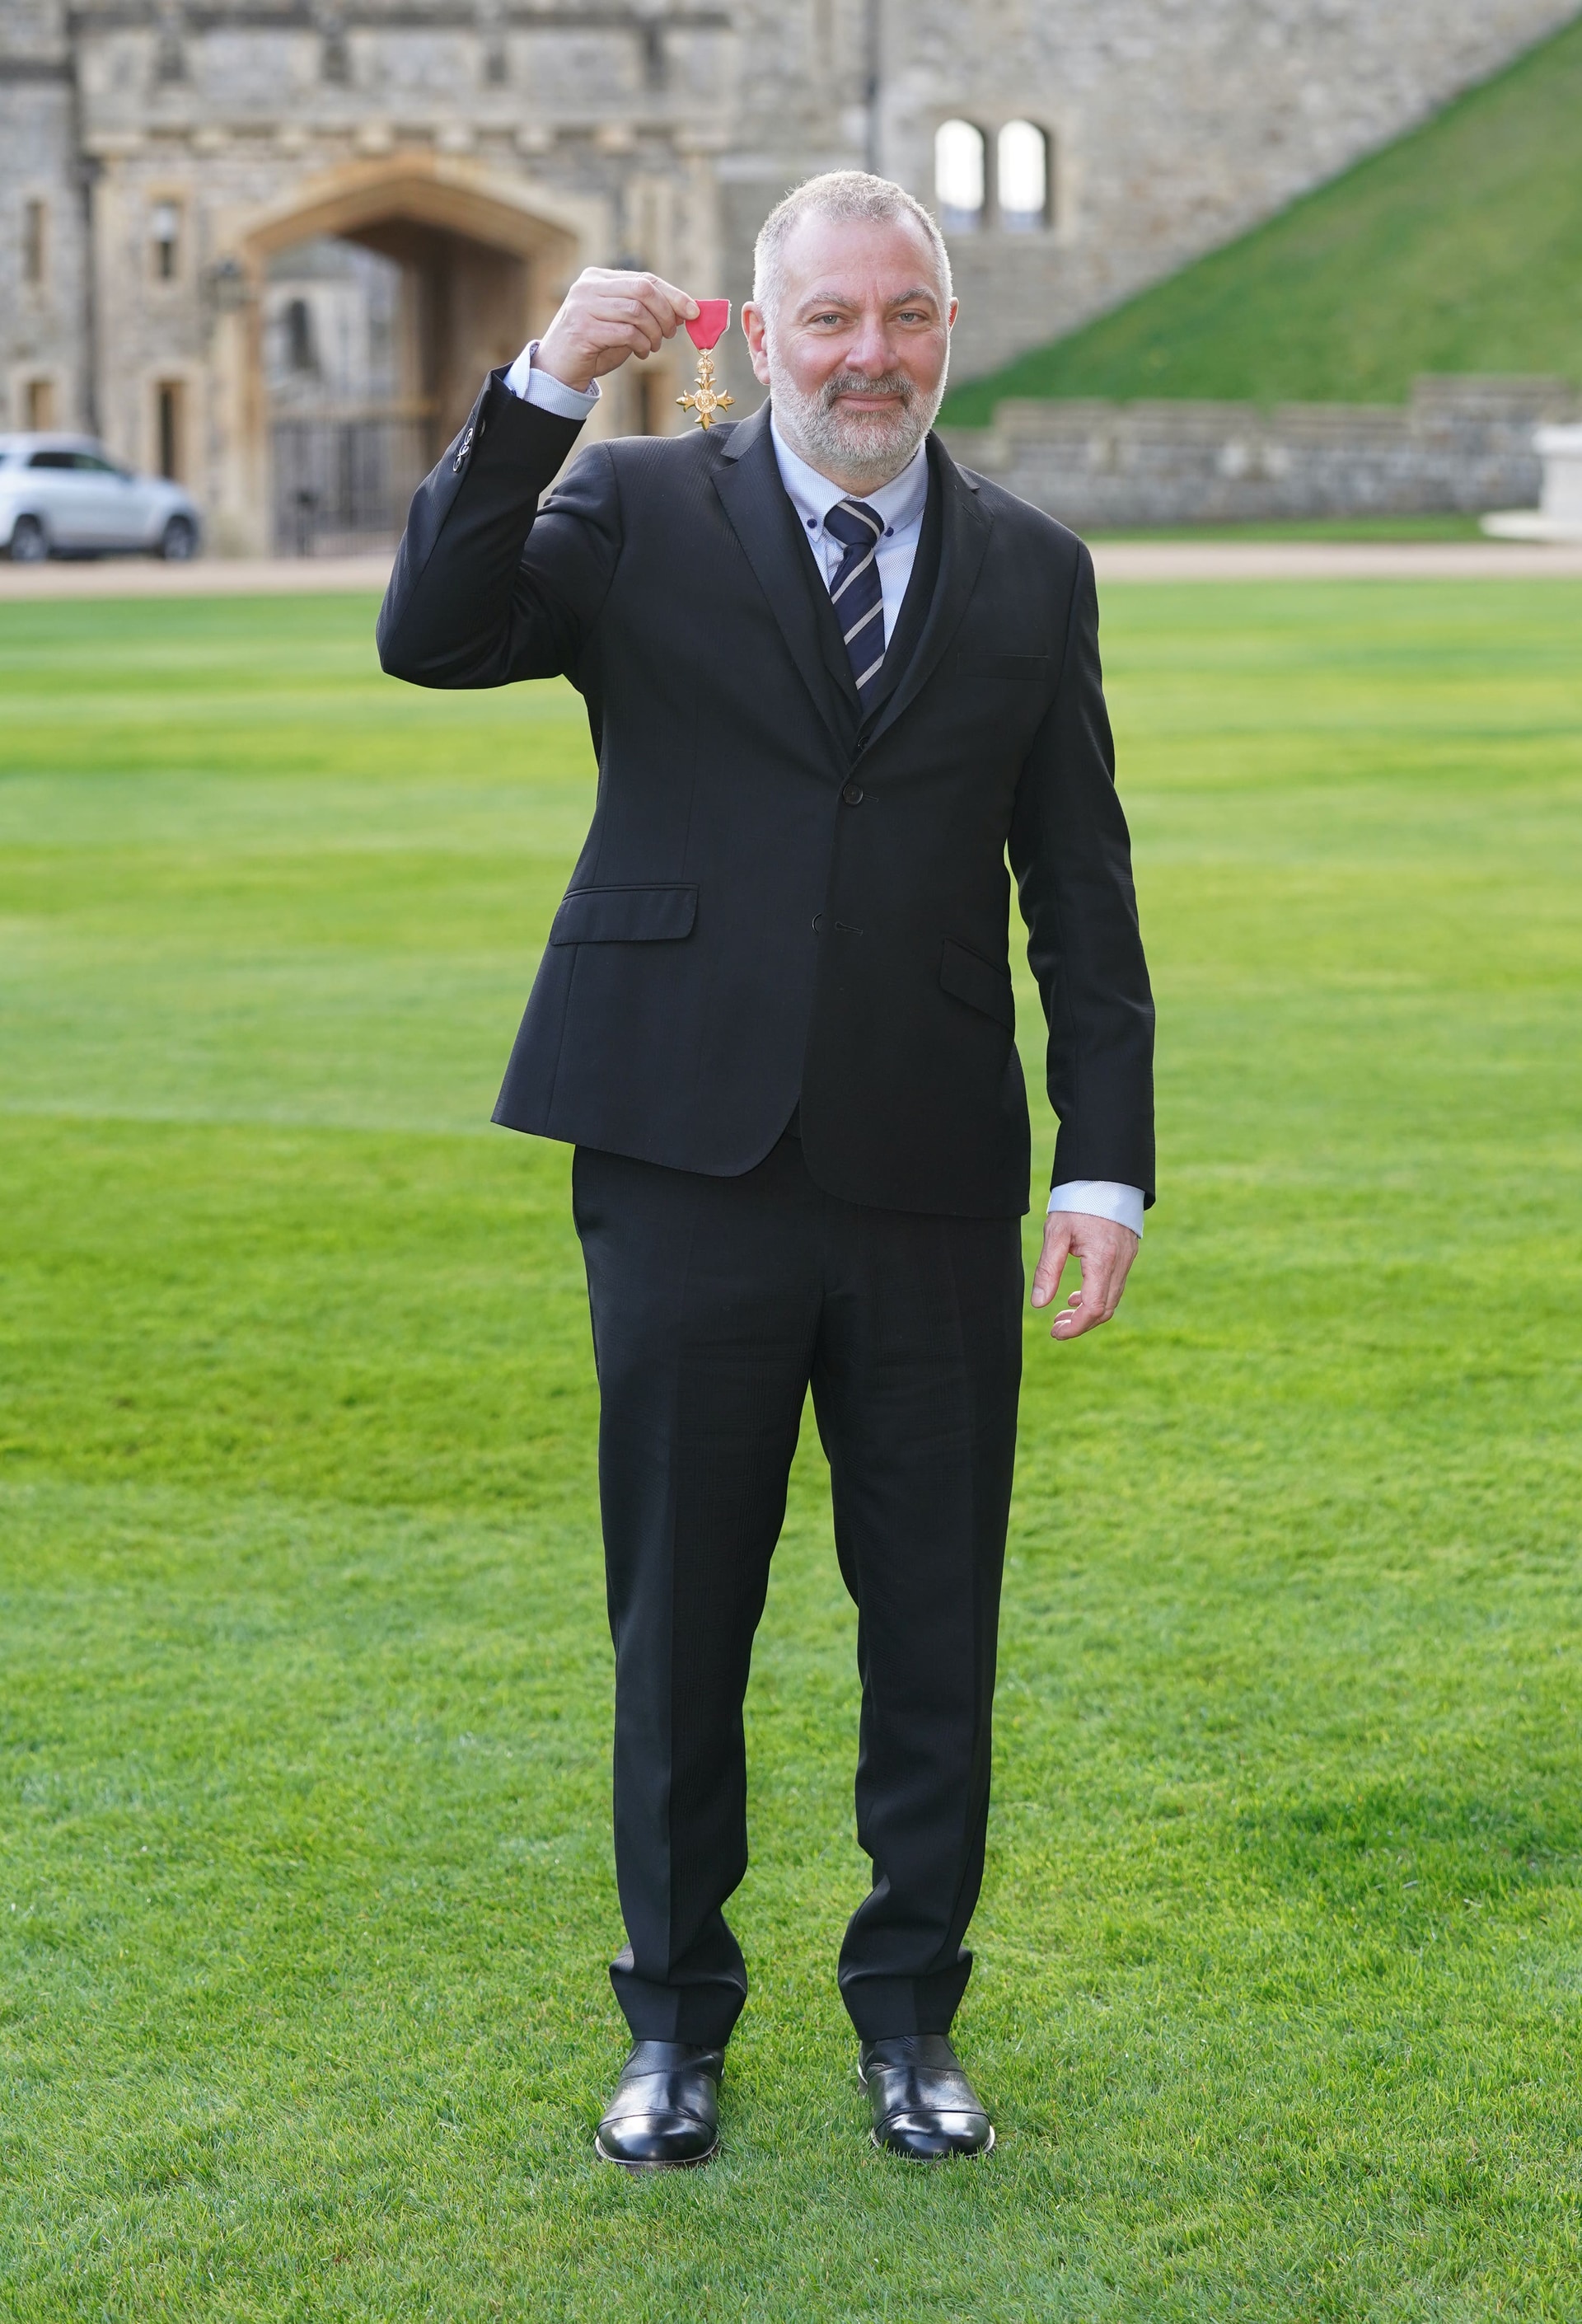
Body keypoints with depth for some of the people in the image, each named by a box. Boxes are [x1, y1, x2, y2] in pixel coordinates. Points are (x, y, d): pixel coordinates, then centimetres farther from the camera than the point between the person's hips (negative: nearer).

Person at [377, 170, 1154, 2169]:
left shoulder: (1032, 573, 9)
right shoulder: (640, 514, 2)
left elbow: (1081, 895, 9)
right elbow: (430, 638, -14)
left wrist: (1107, 1165, 1)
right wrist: (545, 388, -20)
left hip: (934, 1192, 2)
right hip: (692, 1171, -2)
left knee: (937, 1633, 8)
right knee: (679, 1628, 8)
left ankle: (911, 2018, 24)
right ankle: (676, 2022, 23)